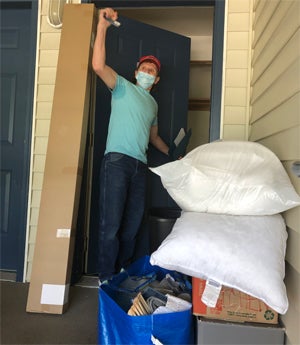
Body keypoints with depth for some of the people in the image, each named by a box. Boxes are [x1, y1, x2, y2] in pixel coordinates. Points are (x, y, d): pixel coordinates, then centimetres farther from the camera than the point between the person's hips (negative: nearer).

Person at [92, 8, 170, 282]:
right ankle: (106, 280, 3)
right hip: (117, 160, -6)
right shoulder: (123, 87, 9)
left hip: (140, 166, 6)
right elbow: (99, 66, -9)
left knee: (132, 226, 6)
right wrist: (102, 27, -13)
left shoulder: (153, 103, 25)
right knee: (111, 225, -9)